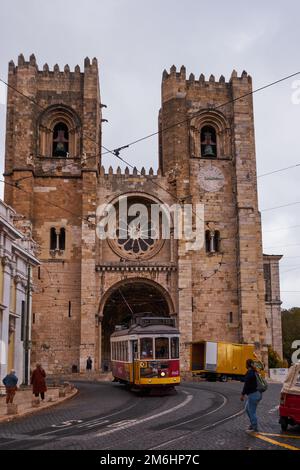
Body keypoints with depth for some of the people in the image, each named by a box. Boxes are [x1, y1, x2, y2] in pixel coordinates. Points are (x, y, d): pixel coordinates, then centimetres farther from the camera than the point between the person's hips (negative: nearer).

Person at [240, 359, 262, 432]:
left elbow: (246, 385, -20)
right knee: (247, 409, 22)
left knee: (252, 412, -1)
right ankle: (252, 424, 28)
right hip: (257, 393, 10)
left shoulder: (249, 373, -16)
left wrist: (243, 394, -15)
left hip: (253, 394, -10)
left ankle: (255, 428, 4)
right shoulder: (255, 372, 13)